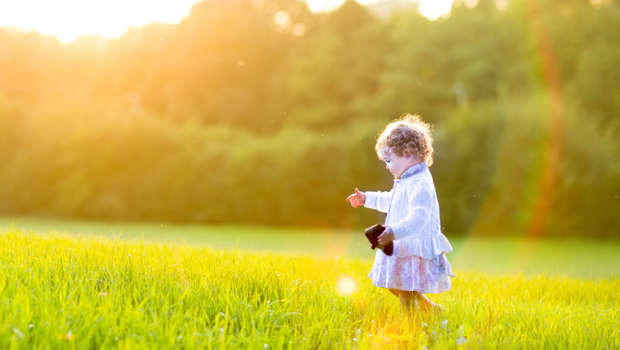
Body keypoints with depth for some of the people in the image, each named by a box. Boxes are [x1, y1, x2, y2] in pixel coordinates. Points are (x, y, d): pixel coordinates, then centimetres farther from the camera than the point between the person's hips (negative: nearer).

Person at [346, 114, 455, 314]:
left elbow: (418, 219, -33)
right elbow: (390, 201, 32)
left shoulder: (421, 185, -22)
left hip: (417, 250, -11)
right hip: (403, 248, 11)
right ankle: (432, 310, 32)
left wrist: (394, 232, -43)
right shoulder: (405, 181, 12)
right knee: (395, 288, 20)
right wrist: (366, 199, 36)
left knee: (406, 293, -7)